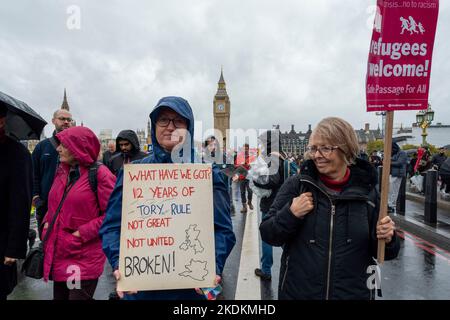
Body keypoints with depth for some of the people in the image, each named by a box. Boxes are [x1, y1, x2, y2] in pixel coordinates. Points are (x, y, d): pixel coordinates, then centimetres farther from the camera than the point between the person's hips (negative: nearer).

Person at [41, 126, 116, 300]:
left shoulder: (99, 174, -15)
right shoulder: (61, 171, 9)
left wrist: (82, 233, -17)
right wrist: (47, 223, 6)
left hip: (84, 259, -7)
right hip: (58, 254, 8)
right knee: (59, 296, 21)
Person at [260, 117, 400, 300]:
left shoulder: (367, 192, -7)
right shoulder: (296, 186, -9)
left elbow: (378, 251, 3)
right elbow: (267, 235, -7)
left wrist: (387, 239, -17)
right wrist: (290, 214, -22)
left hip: (354, 293, 1)